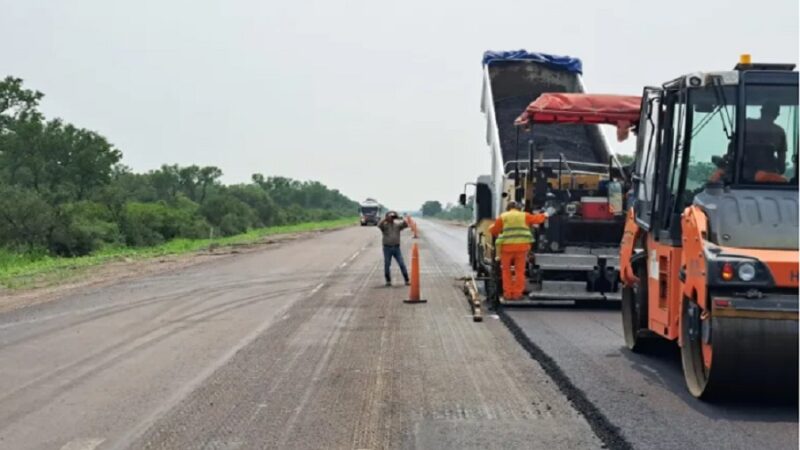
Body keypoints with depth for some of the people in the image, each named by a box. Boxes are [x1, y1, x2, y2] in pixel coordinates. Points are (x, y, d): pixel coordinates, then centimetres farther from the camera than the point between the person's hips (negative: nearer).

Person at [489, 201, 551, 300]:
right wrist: (545, 215, 37)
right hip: (522, 246, 1)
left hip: (507, 247, -1)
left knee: (506, 270, 10)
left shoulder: (502, 217, 7)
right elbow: (537, 219, 19)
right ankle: (517, 293, 6)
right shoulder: (524, 216, 10)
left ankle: (507, 293, 9)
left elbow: (493, 230, 7)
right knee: (520, 270, 8)